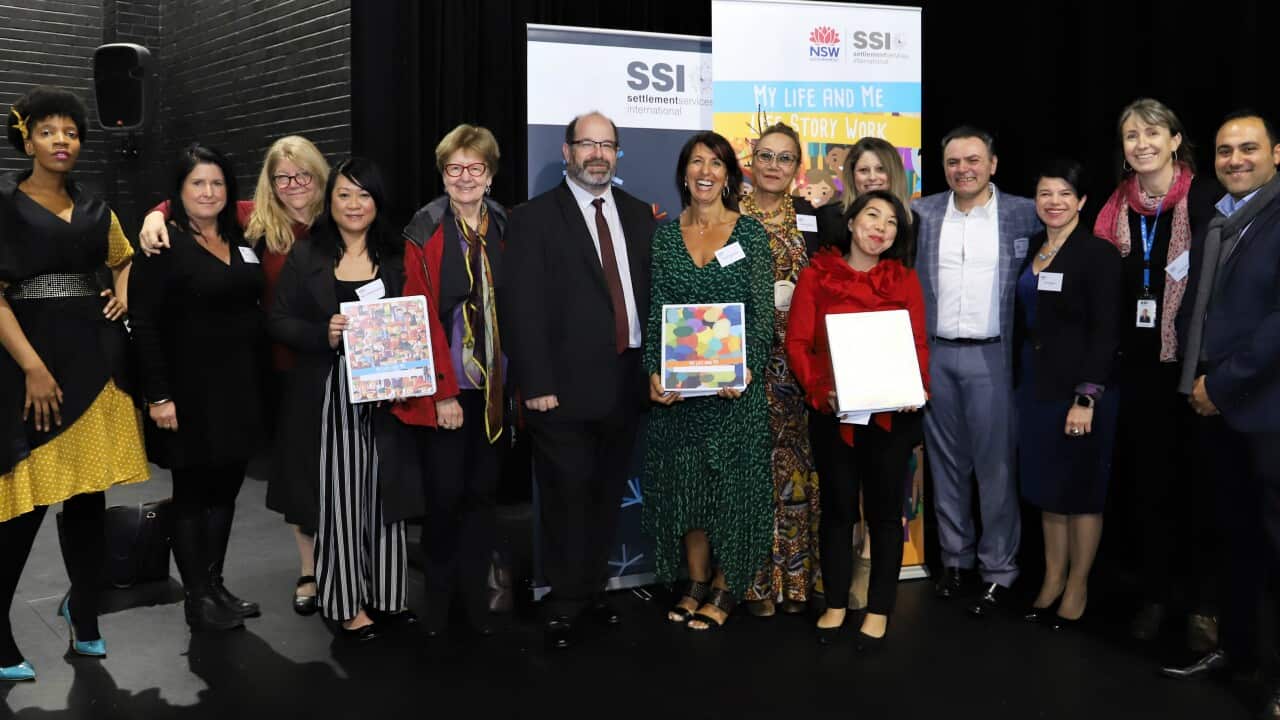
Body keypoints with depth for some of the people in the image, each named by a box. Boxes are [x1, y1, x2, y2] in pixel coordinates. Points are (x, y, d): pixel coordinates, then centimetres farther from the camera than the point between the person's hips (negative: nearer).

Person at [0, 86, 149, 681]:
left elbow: (125, 259, 32)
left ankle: (83, 609, 27)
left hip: (95, 358, 5)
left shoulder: (95, 209, 14)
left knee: (88, 492, 9)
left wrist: (124, 292, 9)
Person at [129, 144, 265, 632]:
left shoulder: (240, 242, 10)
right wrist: (158, 395, -18)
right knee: (192, 492, 5)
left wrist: (257, 384, 5)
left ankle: (215, 585, 26)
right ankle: (197, 598, 15)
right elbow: (145, 325, -13)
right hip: (191, 390, -6)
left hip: (238, 389, 6)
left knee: (225, 487, 13)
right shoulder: (165, 244, -9)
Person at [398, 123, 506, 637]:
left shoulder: (507, 230, 6)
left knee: (484, 490, 10)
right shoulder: (424, 235, -6)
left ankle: (474, 592, 23)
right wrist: (443, 393, -13)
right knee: (444, 493, 2)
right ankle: (439, 594, 20)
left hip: (494, 385, 4)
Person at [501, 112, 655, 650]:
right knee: (567, 496, 4)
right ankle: (565, 604, 18)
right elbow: (521, 308, -8)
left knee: (607, 496, 13)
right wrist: (535, 384, -14)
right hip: (566, 386, -4)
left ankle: (594, 589, 29)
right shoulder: (534, 218, -3)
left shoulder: (640, 215, 11)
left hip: (627, 383, 4)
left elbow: (656, 293, 10)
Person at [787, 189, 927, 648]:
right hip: (832, 413, 0)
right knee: (837, 507, 12)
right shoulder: (817, 275, 1)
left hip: (891, 414, 1)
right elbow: (797, 342, -3)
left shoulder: (905, 279, 5)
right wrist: (819, 388, -18)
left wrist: (917, 389, -14)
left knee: (884, 509, 8)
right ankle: (836, 603, 26)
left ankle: (879, 609, 22)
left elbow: (919, 344, 4)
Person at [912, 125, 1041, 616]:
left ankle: (999, 568, 12)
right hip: (934, 354, 3)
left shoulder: (1025, 214, 0)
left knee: (995, 463, 1)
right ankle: (955, 556, 24)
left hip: (991, 356, -2)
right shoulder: (921, 213, 6)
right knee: (945, 460, 11)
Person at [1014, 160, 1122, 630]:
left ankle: (1077, 589, 18)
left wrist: (1086, 399, -19)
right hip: (1035, 384, 6)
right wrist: (1017, 379, 11)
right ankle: (1052, 580, 25)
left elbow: (1105, 333, -15)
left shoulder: (1099, 254, -11)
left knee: (1080, 491, 5)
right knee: (1046, 488, 13)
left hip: (1080, 388, -6)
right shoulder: (1032, 249, 9)